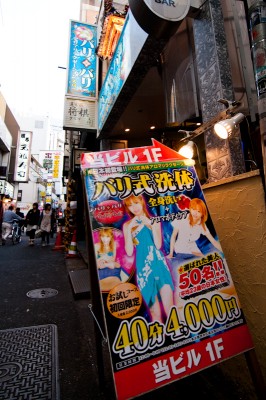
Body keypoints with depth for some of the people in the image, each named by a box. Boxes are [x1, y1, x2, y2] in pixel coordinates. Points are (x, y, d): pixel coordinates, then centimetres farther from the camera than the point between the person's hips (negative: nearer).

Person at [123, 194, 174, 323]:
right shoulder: (127, 225, 4)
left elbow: (158, 245, -5)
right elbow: (129, 252, -5)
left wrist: (151, 225, -12)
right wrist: (129, 229, -11)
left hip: (159, 264, 0)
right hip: (143, 267, 0)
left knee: (169, 308, -3)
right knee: (155, 313, 8)